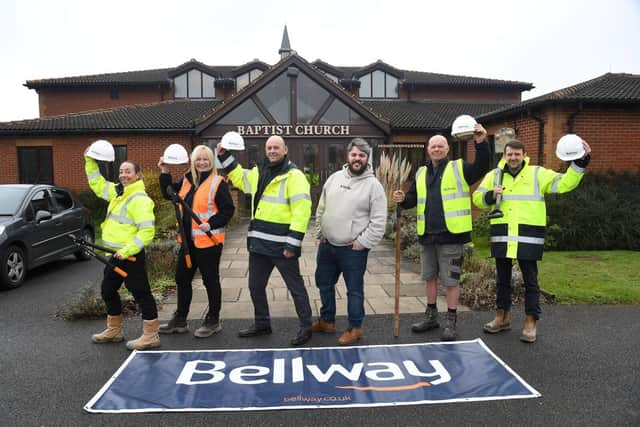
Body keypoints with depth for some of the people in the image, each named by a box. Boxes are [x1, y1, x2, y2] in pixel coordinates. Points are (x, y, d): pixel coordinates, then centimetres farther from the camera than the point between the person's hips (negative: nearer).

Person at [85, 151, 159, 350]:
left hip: (131, 255, -10)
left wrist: (127, 251, -24)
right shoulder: (117, 192, 12)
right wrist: (90, 161, 18)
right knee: (108, 290, 20)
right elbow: (97, 183, 28)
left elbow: (147, 231, -23)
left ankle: (151, 336, 3)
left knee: (140, 292, -5)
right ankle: (114, 330, 36)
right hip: (116, 254, 10)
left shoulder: (140, 199, -16)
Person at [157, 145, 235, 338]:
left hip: (208, 240, -8)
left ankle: (213, 320, 20)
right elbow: (169, 193, 18)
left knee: (210, 280, 4)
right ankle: (180, 320, 31)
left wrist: (211, 224, -23)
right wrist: (165, 172, 9)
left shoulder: (218, 183, -10)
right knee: (182, 279, 16)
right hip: (188, 240, 8)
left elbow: (228, 210, -13)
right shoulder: (187, 180, 11)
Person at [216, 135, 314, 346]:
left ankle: (306, 327, 21)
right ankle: (262, 324, 37)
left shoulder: (294, 176, -13)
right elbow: (239, 178, 32)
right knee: (256, 286, 19)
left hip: (281, 245, -8)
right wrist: (225, 156, 23)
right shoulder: (259, 172, 12)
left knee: (295, 287, 6)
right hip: (259, 242, 8)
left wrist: (293, 243, -22)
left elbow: (301, 210, -19)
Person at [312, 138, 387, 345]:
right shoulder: (334, 178, 6)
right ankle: (327, 320, 38)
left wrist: (363, 243, -15)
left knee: (354, 289, 6)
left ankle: (355, 328, 24)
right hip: (326, 245, 6)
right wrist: (320, 233, 9)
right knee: (324, 284, 19)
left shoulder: (373, 185, -9)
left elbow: (378, 221, -13)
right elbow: (321, 209, 13)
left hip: (353, 249, -6)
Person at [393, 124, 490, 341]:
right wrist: (402, 199, -8)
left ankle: (451, 322, 17)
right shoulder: (421, 173, 13)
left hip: (451, 236, -5)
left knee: (451, 280, 3)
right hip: (427, 235, 6)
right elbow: (413, 199, 15)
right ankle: (431, 316, 32)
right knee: (430, 277, 17)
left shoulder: (458, 168, -1)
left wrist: (481, 143, -29)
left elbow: (482, 167, -16)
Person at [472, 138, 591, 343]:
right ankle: (502, 317, 28)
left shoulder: (538, 174, 2)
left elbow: (564, 183, -3)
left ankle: (530, 322, 17)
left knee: (530, 280, 5)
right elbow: (477, 198, 10)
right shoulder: (494, 175, 8)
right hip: (501, 238, 3)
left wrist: (580, 163, -14)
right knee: (502, 279, 13)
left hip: (528, 239, -2)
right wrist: (490, 196, -11)